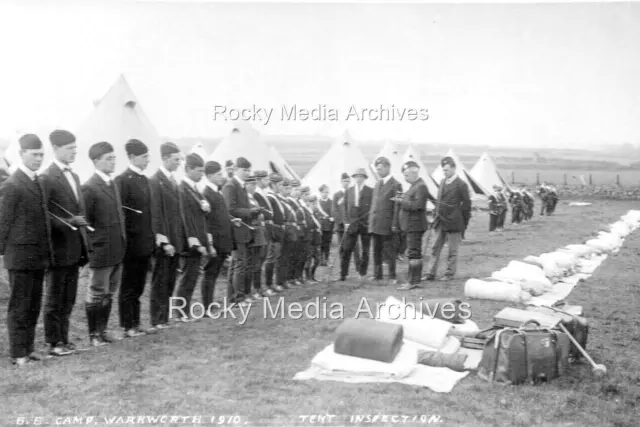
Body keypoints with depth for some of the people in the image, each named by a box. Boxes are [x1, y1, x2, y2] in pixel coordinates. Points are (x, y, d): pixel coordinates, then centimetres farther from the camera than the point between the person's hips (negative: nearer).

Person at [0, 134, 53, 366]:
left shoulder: (39, 182, 12)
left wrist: (47, 251, 12)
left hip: (39, 256, 7)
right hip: (21, 255, -7)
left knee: (34, 306, 13)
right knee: (19, 307, 2)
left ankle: (28, 348, 23)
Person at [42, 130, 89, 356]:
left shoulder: (74, 177, 15)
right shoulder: (47, 178, -11)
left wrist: (84, 244, 12)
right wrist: (68, 222, -23)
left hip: (74, 248, 8)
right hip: (58, 248, -8)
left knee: (68, 299, 14)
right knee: (55, 299, 4)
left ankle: (63, 339, 24)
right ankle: (54, 343, 13)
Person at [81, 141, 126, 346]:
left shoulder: (113, 184, 12)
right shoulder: (89, 188, -13)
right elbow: (84, 222, -11)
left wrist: (122, 243, 14)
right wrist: (91, 249, -10)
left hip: (117, 252, 8)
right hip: (101, 251, -8)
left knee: (109, 294, 14)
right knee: (97, 294, 3)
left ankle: (102, 330, 25)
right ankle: (94, 335, 14)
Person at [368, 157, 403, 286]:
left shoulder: (395, 185, -8)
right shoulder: (377, 184, 15)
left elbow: (397, 206, -12)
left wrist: (395, 224, -16)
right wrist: (371, 220, 11)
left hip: (387, 225, -7)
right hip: (375, 224, 7)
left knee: (389, 251, -1)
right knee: (376, 251, 11)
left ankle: (392, 277, 6)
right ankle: (377, 275, 20)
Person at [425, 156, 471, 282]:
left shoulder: (461, 184, -9)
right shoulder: (443, 182, 11)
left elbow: (466, 204, -7)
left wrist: (464, 222, -6)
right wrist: (437, 217, 12)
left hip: (453, 223, -7)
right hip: (440, 222, 7)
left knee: (452, 250, 4)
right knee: (435, 248, 7)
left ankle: (449, 274, 13)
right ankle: (431, 274, 11)